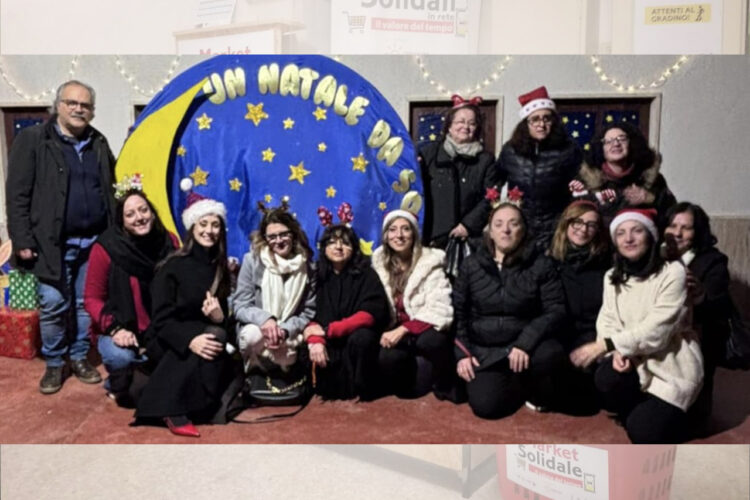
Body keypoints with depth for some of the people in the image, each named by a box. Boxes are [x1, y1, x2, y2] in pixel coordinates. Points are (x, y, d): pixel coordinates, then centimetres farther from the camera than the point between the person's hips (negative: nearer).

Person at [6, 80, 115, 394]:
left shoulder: (99, 144, 12)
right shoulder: (33, 139, -2)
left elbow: (110, 190, 17)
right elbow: (18, 194, -6)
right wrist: (23, 240, -11)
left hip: (94, 242, 4)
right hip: (53, 243, -4)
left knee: (88, 304, 10)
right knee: (53, 306, 1)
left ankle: (80, 358, 26)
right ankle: (54, 363, 19)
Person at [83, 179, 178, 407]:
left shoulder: (169, 242, -3)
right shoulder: (106, 248, -12)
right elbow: (92, 298, -6)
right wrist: (115, 329, -21)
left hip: (160, 331, 3)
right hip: (120, 331, -2)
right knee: (122, 357, -33)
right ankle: (118, 383, 8)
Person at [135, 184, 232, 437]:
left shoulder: (222, 270, 7)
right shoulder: (172, 268, -7)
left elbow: (228, 318, 6)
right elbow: (161, 321, -15)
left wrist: (221, 317, -19)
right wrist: (190, 340, -32)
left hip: (208, 336, 4)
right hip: (174, 346, -4)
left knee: (217, 336, -29)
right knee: (214, 338, -32)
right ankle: (175, 410, -29)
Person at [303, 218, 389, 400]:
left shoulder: (366, 274, -8)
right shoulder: (318, 275, 0)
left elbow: (371, 313, -18)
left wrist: (328, 330, -23)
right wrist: (315, 339, -28)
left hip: (358, 333, -2)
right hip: (330, 339, 2)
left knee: (361, 339, -34)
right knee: (308, 348, -27)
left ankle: (361, 389, -9)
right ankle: (330, 388, 1)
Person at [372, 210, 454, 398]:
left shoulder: (431, 262, -10)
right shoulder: (378, 263, 3)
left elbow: (439, 310, -19)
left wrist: (404, 330, -28)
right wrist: (390, 332, -12)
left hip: (423, 331, -2)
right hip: (395, 331, 3)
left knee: (432, 340, -38)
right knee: (387, 358, -31)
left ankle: (445, 385, -5)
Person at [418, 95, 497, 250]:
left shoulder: (486, 160, 9)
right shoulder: (430, 152, 9)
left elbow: (489, 199, 1)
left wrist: (469, 225, -8)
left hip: (467, 238, 0)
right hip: (431, 236, 0)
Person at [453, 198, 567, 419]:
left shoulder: (541, 265, -2)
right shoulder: (471, 264, 3)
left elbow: (555, 310, -8)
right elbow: (457, 311, 5)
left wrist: (525, 343, -24)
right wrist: (461, 353, -6)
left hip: (524, 343, -1)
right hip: (483, 349, 1)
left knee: (551, 354, -35)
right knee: (485, 406, -22)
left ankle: (536, 387, 3)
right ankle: (518, 383, 14)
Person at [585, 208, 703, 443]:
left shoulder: (673, 272, -15)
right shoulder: (612, 276, 5)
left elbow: (657, 329, -22)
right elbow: (607, 321, -2)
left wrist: (607, 344, -25)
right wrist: (617, 351, -23)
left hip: (671, 363, -5)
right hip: (633, 359, 5)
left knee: (642, 431, -20)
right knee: (605, 379, -28)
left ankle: (666, 417, 17)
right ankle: (643, 414, 4)